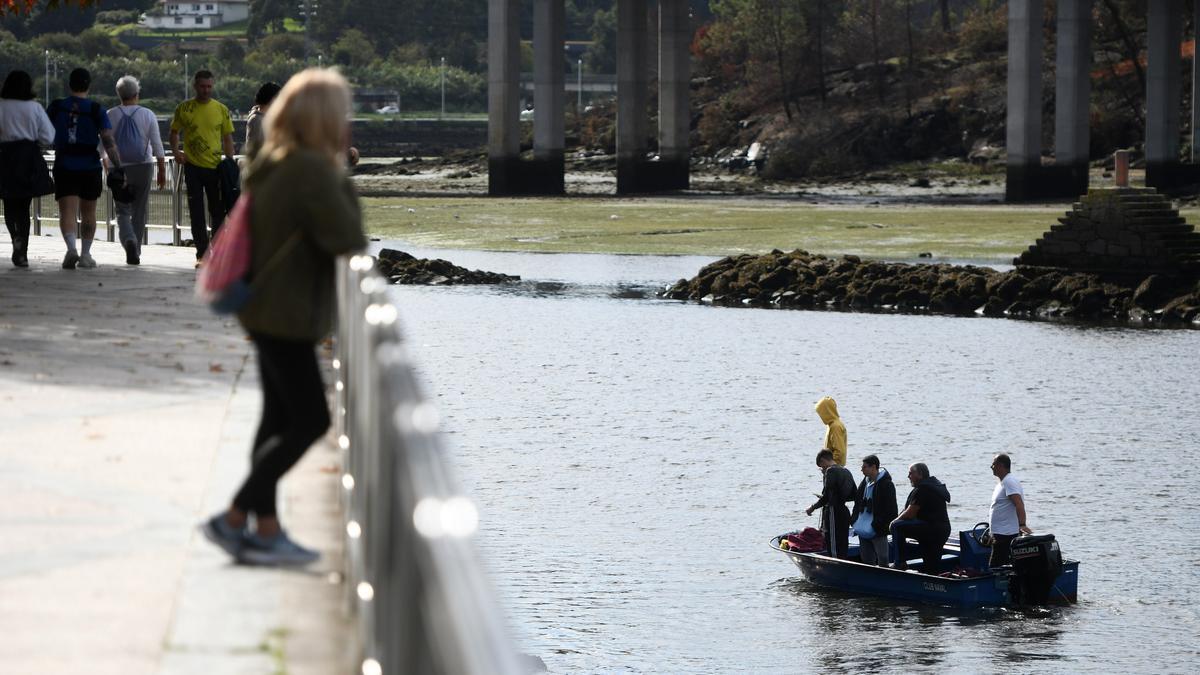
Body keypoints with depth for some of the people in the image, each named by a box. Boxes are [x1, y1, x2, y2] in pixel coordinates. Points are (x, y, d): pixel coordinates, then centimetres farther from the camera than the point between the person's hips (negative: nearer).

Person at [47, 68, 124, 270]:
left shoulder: (56, 107, 0)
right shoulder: (96, 110, -4)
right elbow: (108, 140, -12)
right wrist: (116, 167, -13)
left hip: (64, 167, 0)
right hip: (90, 167, 0)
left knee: (67, 212, -8)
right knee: (88, 214, 16)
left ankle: (71, 248, -31)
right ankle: (85, 255, 20)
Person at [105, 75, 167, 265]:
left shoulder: (111, 115, -3)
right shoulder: (147, 115, -2)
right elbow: (157, 145, -4)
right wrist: (162, 170, 0)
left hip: (119, 169, -1)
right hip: (143, 167, 1)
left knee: (123, 211, 4)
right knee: (139, 212, 12)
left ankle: (129, 241, -23)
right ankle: (135, 252, 13)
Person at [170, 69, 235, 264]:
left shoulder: (221, 109, 3)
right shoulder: (184, 108, 1)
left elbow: (228, 139, 8)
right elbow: (175, 132, 12)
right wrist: (176, 151, -7)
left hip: (215, 167, 1)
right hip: (193, 167, -1)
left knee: (218, 212, 7)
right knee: (196, 213, 0)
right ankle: (202, 254, 6)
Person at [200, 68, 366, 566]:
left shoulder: (272, 165, 10)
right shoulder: (314, 170, -20)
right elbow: (348, 239, -18)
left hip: (264, 306, 10)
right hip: (287, 314, -10)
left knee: (279, 419, 13)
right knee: (309, 420, -5)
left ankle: (265, 527, 15)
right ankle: (235, 517, -5)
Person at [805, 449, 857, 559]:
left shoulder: (830, 471, -12)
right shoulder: (846, 471, 13)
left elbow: (826, 497, -18)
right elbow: (852, 495, 17)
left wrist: (813, 507, -6)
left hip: (833, 514, -9)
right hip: (844, 512, 9)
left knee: (834, 551, -6)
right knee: (843, 549, 12)